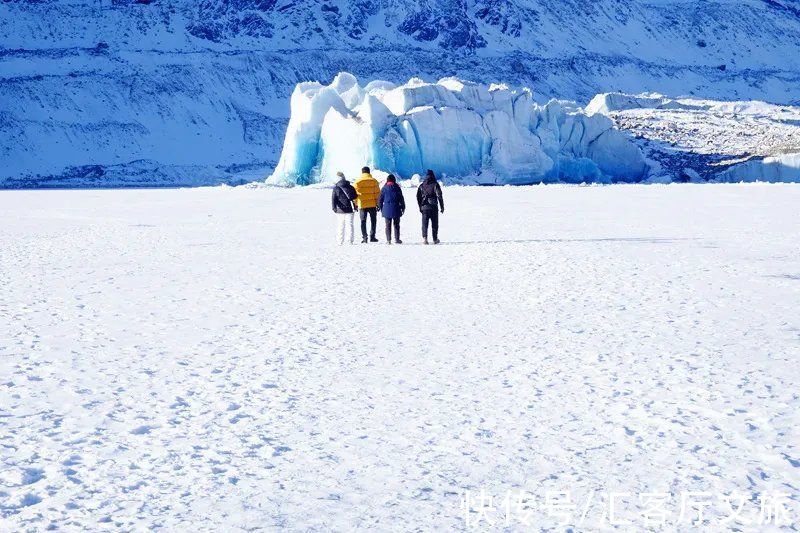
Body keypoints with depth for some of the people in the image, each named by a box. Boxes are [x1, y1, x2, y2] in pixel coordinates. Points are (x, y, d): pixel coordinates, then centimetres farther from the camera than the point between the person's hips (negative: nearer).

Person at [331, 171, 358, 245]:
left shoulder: (336, 188, -4)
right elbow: (355, 197, 6)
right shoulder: (350, 187, 2)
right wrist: (355, 206, 14)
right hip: (349, 209, 1)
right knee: (350, 225, 5)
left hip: (340, 210, -1)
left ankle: (340, 241, 4)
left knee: (340, 226, 6)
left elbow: (333, 199, -7)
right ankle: (351, 240, -1)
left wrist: (334, 207, -3)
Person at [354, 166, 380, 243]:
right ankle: (372, 237, 6)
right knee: (373, 221, 11)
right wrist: (378, 204, 4)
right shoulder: (374, 181, -1)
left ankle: (364, 237, 0)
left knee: (363, 221, 8)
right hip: (372, 205, 0)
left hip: (362, 205, 0)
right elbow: (377, 193, -2)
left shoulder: (357, 182, 0)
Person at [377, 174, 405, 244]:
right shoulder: (397, 188, -2)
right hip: (396, 209, 0)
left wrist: (381, 208, 13)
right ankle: (397, 239, 7)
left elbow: (380, 199, 3)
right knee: (396, 225, 9)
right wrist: (403, 207, 10)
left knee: (388, 225, 5)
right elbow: (401, 199, 0)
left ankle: (388, 240, 1)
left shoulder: (384, 188, 0)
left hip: (387, 209, 0)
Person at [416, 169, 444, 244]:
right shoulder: (435, 184, -4)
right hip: (433, 207, -2)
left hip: (424, 207, 2)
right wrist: (442, 207, -3)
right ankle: (435, 239, 11)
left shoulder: (421, 185, 7)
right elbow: (439, 196, -7)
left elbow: (418, 197, 10)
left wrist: (420, 207, 17)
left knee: (424, 224, 3)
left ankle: (424, 237, -15)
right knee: (434, 224, 8)